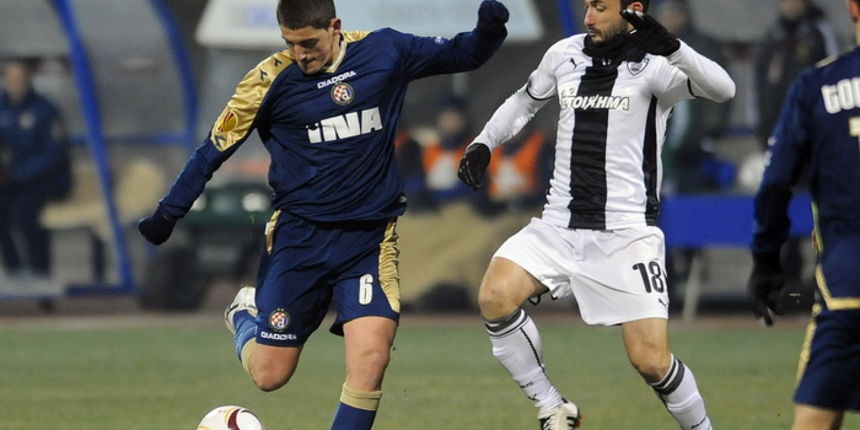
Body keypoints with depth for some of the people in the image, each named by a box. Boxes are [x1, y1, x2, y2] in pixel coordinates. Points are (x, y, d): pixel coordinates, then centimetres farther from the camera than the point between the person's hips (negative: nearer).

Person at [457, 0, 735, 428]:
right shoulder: (564, 55, 8)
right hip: (560, 226, 5)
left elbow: (722, 89, -26)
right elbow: (523, 102, 27)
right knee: (494, 296, -20)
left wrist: (670, 48, -40)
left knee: (651, 360, -11)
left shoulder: (652, 65, -8)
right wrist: (483, 143, 11)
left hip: (626, 234, -4)